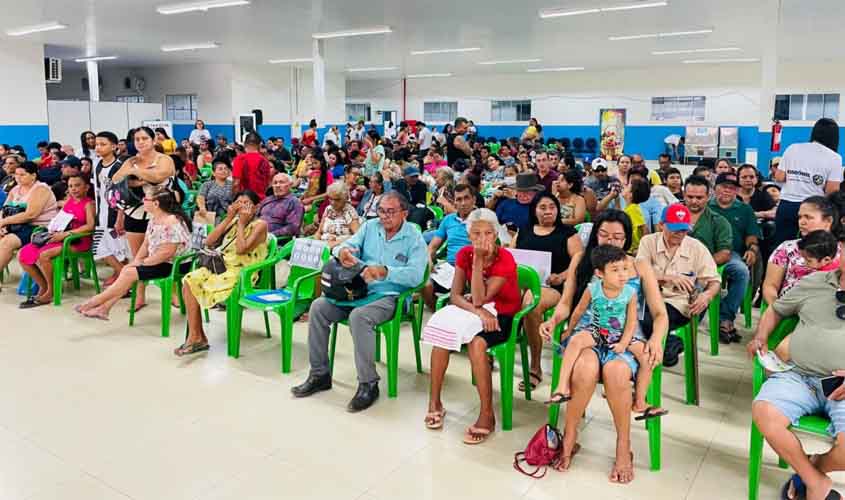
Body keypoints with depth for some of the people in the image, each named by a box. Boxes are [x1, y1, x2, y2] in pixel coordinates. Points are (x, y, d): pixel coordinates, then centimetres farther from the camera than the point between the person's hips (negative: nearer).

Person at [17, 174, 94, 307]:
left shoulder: (88, 203, -4)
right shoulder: (68, 200, 18)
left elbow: (90, 225, -18)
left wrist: (66, 234, -22)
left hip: (77, 240, -8)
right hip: (60, 236, 8)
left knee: (44, 255, -30)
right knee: (23, 254, -4)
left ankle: (51, 291, -11)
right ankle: (43, 287, 7)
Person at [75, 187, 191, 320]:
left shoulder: (173, 223, -25)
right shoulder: (154, 219, 7)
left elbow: (167, 253, -27)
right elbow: (146, 243, 10)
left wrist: (142, 262, -17)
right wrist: (137, 260, -4)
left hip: (175, 265, -9)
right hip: (158, 262, 9)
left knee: (129, 273, -12)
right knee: (126, 269, -2)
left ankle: (95, 302, 3)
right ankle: (104, 308, -2)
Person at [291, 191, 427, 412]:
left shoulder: (414, 239, -3)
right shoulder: (370, 226, 11)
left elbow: (415, 275, -17)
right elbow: (347, 246, 2)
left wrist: (384, 271, -32)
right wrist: (342, 251, -24)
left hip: (389, 296, -5)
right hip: (358, 290, 6)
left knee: (359, 316, -34)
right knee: (318, 307, -14)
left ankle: (368, 384, -20)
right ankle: (319, 374, -1)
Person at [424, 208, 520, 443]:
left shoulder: (505, 260, -19)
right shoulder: (464, 254, -5)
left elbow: (479, 299, -26)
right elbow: (455, 296, -10)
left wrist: (479, 260, -29)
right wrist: (478, 311, -28)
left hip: (503, 317, -4)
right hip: (476, 312, 4)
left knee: (476, 343, -33)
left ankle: (487, 415, -22)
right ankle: (434, 402, -9)